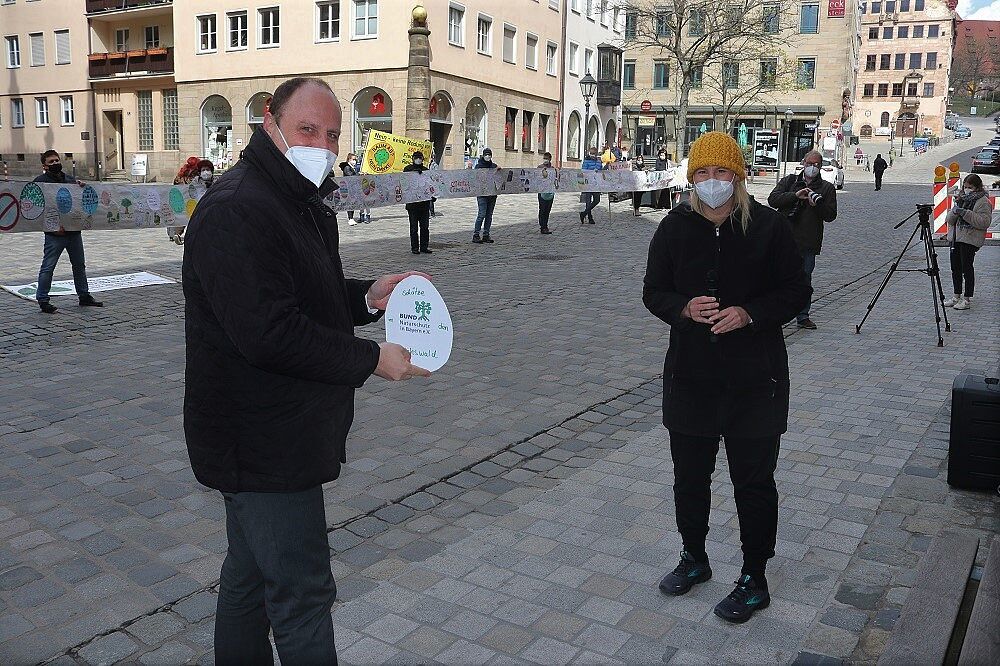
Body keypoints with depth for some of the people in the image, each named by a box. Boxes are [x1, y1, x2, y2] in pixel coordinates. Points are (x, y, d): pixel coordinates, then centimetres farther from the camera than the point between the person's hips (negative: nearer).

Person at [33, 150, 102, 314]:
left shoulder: (70, 179, 14)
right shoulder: (41, 181, -5)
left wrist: (81, 188, -2)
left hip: (74, 230, 6)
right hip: (54, 233, -6)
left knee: (80, 265, 14)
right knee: (48, 266, -2)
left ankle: (84, 296, 25)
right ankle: (42, 299, 6)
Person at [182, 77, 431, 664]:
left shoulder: (305, 205, 13)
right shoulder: (237, 209, -21)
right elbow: (270, 333, -28)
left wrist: (367, 297, 3)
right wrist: (372, 359, -20)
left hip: (270, 435, 11)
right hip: (263, 444, -11)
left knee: (250, 574, 24)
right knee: (303, 594, -1)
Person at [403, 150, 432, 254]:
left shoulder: (425, 170, 14)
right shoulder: (408, 169, 2)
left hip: (424, 202, 4)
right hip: (412, 202, -4)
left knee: (425, 226, 6)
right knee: (414, 227, 1)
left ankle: (424, 246, 13)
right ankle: (414, 247, 8)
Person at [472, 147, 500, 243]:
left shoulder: (494, 166, 14)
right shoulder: (479, 166, 1)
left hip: (492, 194, 5)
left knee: (489, 214, 7)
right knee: (482, 214, -11)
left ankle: (486, 235, 13)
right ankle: (476, 235, -5)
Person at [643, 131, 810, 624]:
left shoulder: (768, 227, -6)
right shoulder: (674, 228, 1)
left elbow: (797, 291, -1)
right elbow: (653, 292, 6)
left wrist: (749, 314, -18)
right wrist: (684, 308, -16)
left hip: (756, 380, -3)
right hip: (689, 376, 3)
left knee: (754, 482, 7)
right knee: (689, 475, 16)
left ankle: (754, 580, 25)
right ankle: (694, 558, 39)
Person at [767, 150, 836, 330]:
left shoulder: (827, 188, 12)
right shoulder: (789, 181, 13)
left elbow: (831, 215, 5)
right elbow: (773, 200, -2)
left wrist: (818, 204, -13)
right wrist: (795, 195, -13)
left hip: (809, 242, 1)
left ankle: (803, 316, 15)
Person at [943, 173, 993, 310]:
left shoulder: (983, 202, -6)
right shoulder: (962, 199, 15)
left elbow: (984, 222, -18)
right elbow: (949, 220, 11)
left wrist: (966, 213, -23)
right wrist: (955, 210, -10)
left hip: (970, 240, -7)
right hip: (955, 238, 7)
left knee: (967, 267, -5)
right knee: (955, 268, 11)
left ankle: (967, 299, 2)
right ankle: (957, 296, 23)